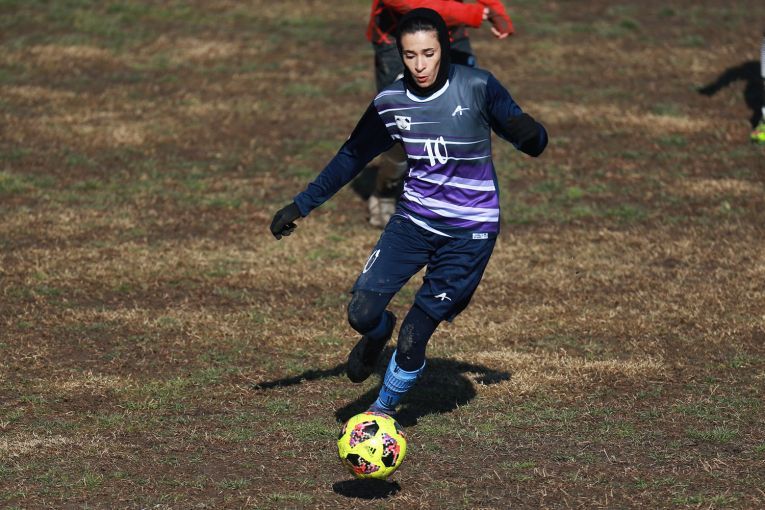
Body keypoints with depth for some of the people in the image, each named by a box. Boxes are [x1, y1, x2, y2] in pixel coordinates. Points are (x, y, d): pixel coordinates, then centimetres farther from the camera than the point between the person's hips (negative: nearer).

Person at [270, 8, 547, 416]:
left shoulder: (478, 87, -13)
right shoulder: (391, 102, -3)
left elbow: (533, 143, -8)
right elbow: (352, 157, 11)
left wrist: (528, 133, -33)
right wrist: (300, 206, 12)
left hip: (470, 231, -3)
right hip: (413, 220, 3)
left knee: (413, 339, -7)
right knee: (361, 311, -14)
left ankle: (383, 411, 18)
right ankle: (377, 335, 24)